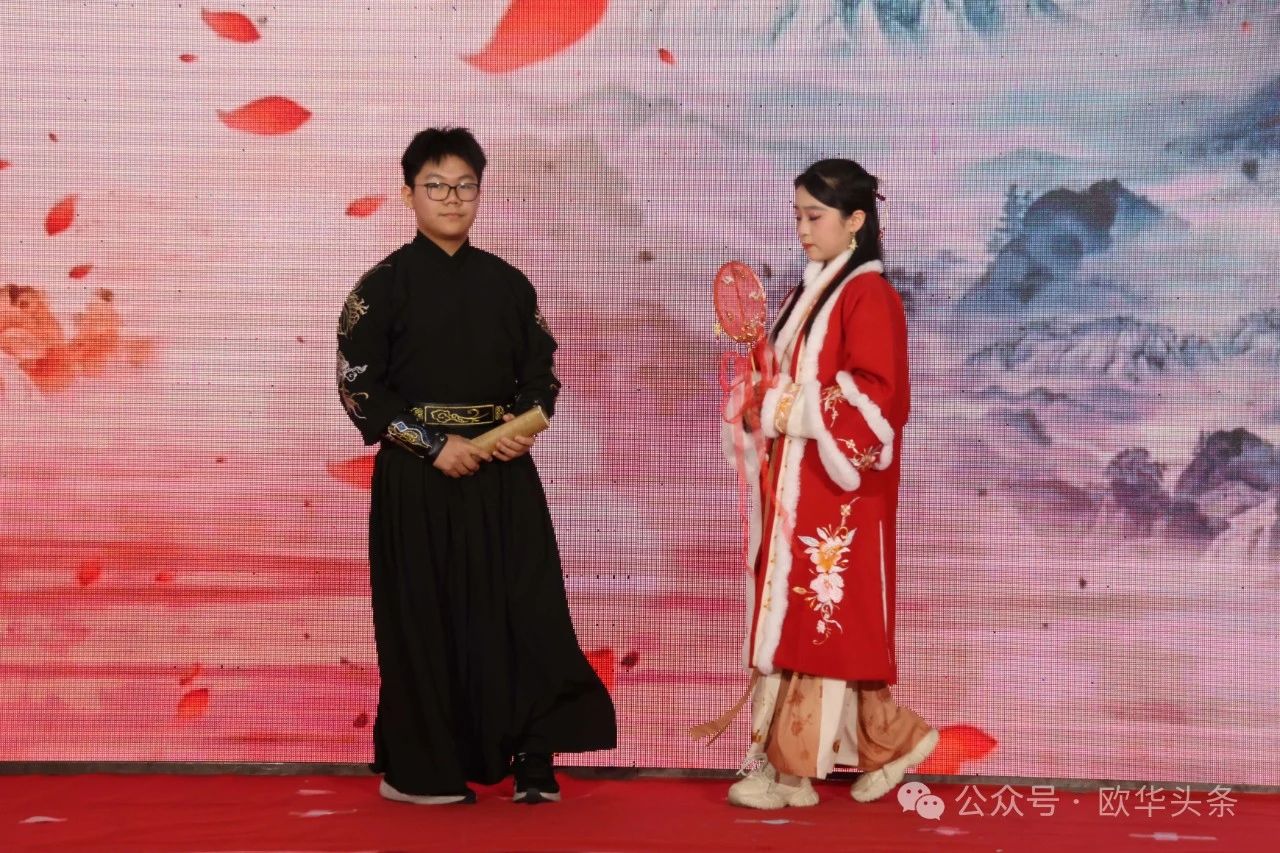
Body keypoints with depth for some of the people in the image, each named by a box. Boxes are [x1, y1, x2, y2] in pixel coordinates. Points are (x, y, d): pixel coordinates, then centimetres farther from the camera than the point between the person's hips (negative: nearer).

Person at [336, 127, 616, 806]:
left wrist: (526, 423, -6)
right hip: (417, 480, -3)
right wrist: (435, 444, -13)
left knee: (525, 609, -4)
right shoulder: (385, 285, -1)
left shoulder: (506, 284, 9)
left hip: (502, 475, 3)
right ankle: (422, 770, 12)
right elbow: (358, 385, -5)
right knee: (426, 618, 1)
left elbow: (540, 369, 15)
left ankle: (531, 761, 2)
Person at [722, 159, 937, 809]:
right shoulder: (805, 296, 17)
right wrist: (761, 403, 2)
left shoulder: (868, 296, -9)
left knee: (817, 617, -6)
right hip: (797, 487, 9)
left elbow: (873, 394, -19)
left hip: (838, 486, -9)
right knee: (798, 616, 9)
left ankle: (791, 769, -2)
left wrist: (792, 413, -17)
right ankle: (888, 741, 19)